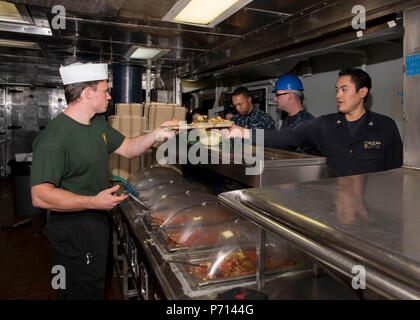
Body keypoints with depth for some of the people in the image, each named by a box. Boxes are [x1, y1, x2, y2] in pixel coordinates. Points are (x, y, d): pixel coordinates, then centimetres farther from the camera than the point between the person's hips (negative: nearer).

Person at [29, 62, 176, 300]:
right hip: (73, 232, -9)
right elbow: (40, 196, -29)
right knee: (82, 292, 8)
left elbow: (128, 148, 12)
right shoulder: (54, 137, -26)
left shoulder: (99, 124, 5)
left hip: (97, 221, 9)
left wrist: (156, 134, -4)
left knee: (96, 287, 25)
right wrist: (94, 202, -31)